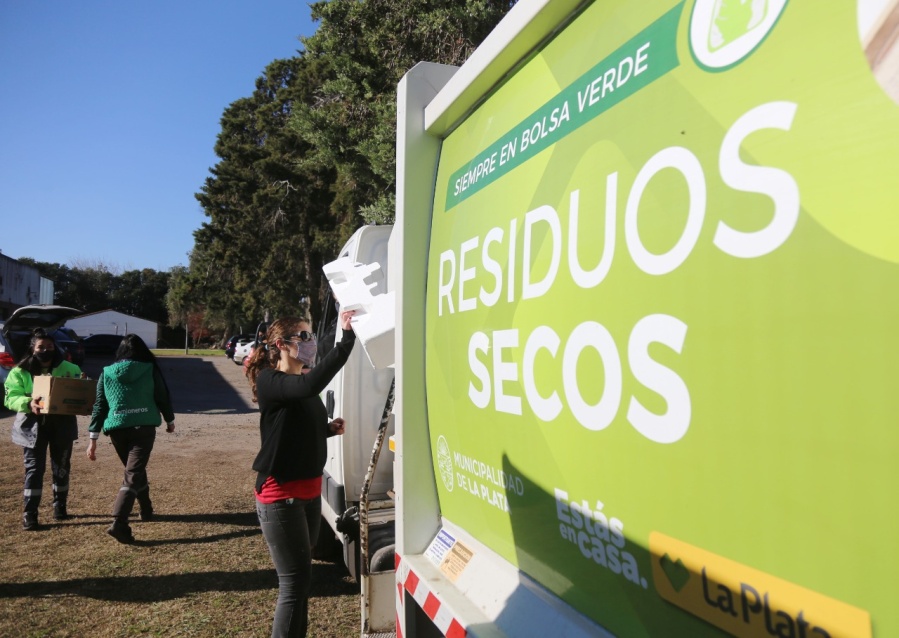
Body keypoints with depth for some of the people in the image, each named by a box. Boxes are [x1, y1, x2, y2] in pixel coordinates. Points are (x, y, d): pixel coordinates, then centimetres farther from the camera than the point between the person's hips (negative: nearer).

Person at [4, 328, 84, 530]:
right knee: (34, 468, -2)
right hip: (33, 425, -1)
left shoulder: (69, 369, 2)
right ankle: (29, 513, 5)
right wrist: (28, 403, -28)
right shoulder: (20, 371, -2)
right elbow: (10, 397, -8)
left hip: (62, 425, 2)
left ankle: (60, 505, 29)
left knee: (61, 466, 13)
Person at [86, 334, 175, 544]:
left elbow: (99, 406, 6)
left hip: (117, 429, 4)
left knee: (134, 470, 23)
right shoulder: (150, 370, 0)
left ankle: (146, 509, 37)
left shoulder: (107, 373, 6)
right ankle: (118, 523, -18)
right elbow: (163, 397, 6)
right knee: (133, 474, -5)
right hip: (144, 427, -3)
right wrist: (170, 420, 21)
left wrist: (93, 438, 9)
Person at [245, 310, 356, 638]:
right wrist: (346, 338, -41)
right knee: (295, 579, -3)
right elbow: (311, 384, -38)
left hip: (309, 492, 9)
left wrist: (331, 429, 2)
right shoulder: (269, 382, -16)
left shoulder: (303, 384, 10)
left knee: (300, 576, 19)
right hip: (280, 496, -8)